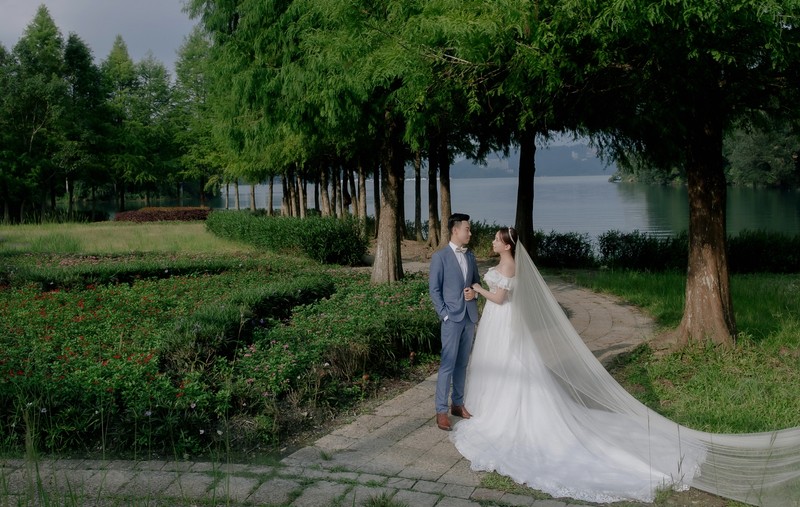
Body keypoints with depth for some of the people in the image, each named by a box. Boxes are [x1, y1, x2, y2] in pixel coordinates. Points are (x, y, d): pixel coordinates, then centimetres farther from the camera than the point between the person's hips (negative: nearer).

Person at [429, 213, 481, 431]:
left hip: (470, 317, 6)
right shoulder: (440, 257, -7)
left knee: (462, 363, 13)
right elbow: (434, 289, -7)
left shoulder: (470, 256, 10)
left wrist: (474, 291, -4)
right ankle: (441, 411, 1)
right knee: (448, 365, -5)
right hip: (452, 318, -6)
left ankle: (458, 404, 24)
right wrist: (444, 314, -13)